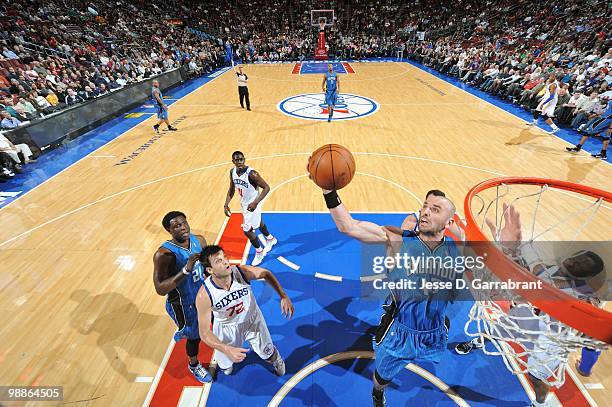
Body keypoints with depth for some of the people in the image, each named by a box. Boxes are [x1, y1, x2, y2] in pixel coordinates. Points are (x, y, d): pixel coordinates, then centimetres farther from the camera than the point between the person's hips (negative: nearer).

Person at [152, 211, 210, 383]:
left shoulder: (199, 240, -13)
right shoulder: (163, 254, -29)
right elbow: (160, 289, -32)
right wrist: (186, 270, -42)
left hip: (203, 292, 6)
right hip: (184, 304, -5)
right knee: (195, 336, 16)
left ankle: (184, 331, 61)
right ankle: (194, 365, 48)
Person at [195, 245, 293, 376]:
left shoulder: (242, 272, -32)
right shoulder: (204, 295, -33)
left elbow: (266, 273, -11)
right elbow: (204, 332, -25)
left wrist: (283, 296, -18)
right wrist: (227, 349, -40)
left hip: (252, 320, 1)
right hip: (226, 328, -1)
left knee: (268, 354, 22)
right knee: (226, 367, 21)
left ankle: (277, 360, 59)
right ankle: (224, 362, 58)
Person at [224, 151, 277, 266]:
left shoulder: (251, 173, -30)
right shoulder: (232, 172, -7)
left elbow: (266, 187, -27)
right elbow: (231, 189, 6)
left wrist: (255, 202, -38)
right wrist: (226, 204, -4)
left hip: (252, 204, -8)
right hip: (244, 203, 8)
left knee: (247, 230, -4)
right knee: (257, 222, 27)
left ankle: (259, 252, 22)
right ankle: (270, 239, 54)